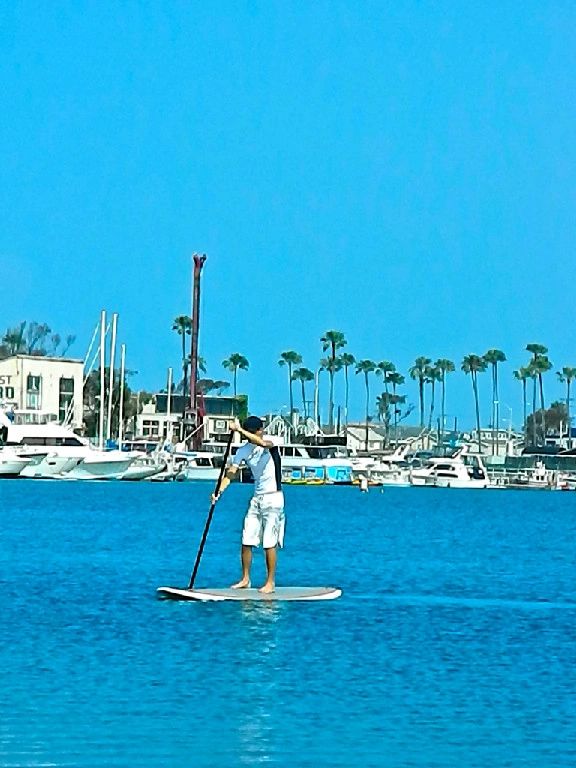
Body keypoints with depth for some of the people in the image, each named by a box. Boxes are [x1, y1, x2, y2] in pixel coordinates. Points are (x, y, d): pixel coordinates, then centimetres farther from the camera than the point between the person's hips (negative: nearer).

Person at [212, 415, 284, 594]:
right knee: (246, 541, 4)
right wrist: (219, 490, -23)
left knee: (269, 543, -5)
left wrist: (240, 430, -36)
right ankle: (245, 579, 16)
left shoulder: (271, 443, -9)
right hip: (257, 498, 5)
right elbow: (231, 472, -7)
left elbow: (262, 443, -35)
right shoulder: (243, 451, 2)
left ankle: (270, 582, 3)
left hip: (273, 497, -5)